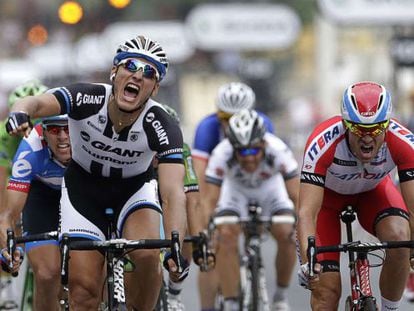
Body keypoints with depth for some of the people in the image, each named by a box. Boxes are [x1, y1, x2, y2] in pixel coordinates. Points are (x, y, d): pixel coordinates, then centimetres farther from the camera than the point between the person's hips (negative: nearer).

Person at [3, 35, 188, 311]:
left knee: (147, 255, -29)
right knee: (84, 287, -10)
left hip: (135, 187, 0)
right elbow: (37, 103, -44)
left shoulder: (162, 127, -29)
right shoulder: (86, 99, -28)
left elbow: (173, 194, -38)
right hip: (84, 186, 0)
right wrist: (20, 113, -69)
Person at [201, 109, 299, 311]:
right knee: (226, 235, -24)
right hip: (236, 189, 0)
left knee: (286, 234, -22)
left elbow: (296, 195, -37)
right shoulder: (222, 154, -36)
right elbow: (210, 200, -37)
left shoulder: (277, 150, -37)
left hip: (270, 189, 0)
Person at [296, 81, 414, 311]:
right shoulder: (323, 143, -39)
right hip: (327, 195, -1)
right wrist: (307, 262, -58)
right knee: (327, 289, -12)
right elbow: (307, 212, -43)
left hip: (372, 192, 1)